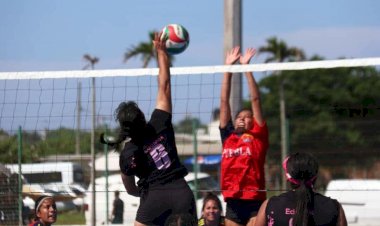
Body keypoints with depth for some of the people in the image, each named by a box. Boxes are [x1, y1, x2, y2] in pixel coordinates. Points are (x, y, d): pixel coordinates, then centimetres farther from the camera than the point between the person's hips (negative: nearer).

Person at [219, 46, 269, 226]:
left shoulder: (258, 136, 7)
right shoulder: (228, 136, 16)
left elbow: (255, 100, 4)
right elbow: (224, 101, 16)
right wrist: (228, 68, 14)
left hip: (254, 203, -4)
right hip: (232, 203, 4)